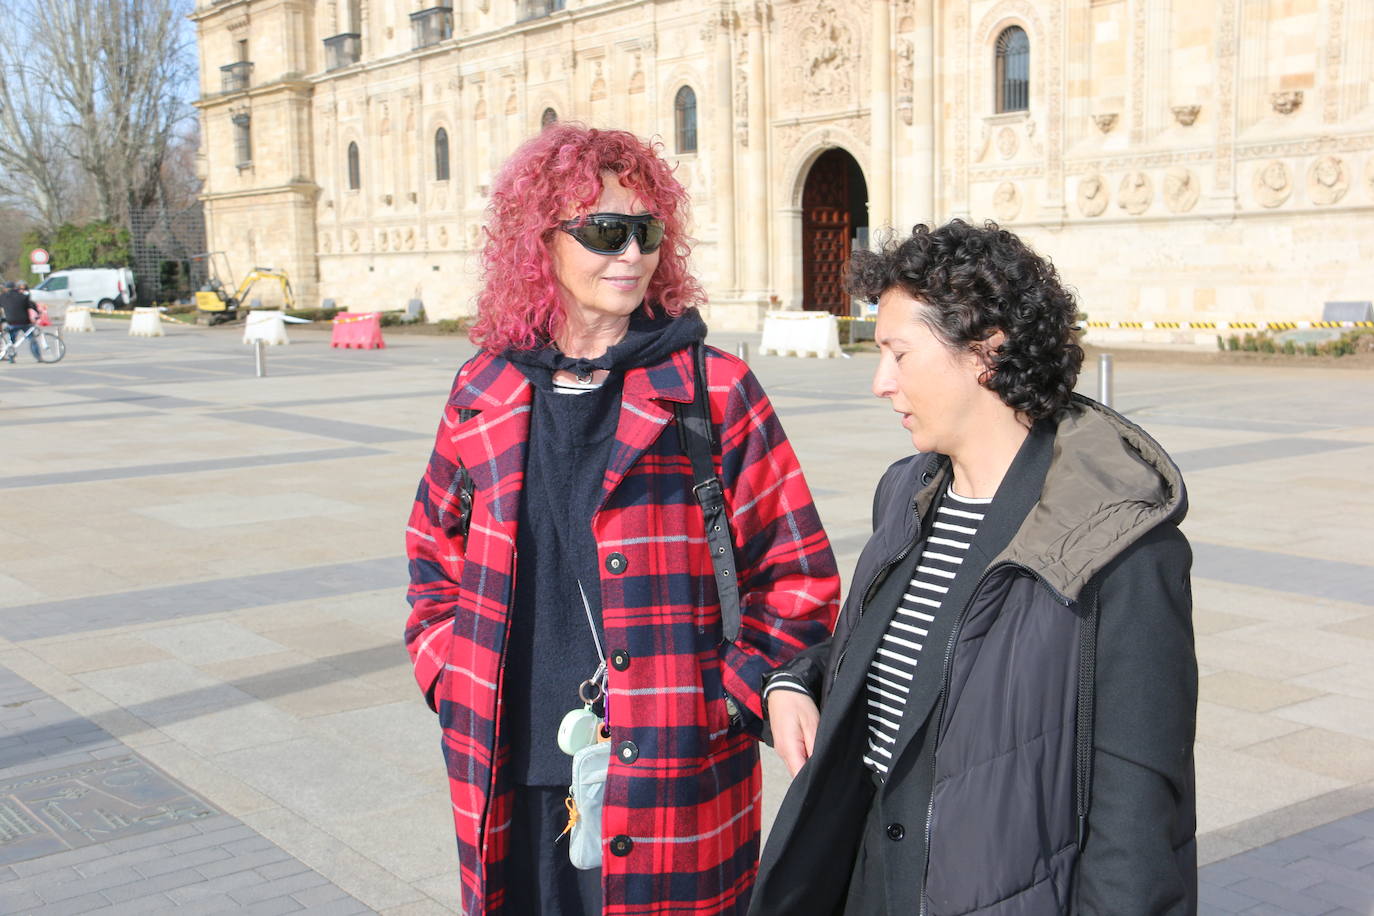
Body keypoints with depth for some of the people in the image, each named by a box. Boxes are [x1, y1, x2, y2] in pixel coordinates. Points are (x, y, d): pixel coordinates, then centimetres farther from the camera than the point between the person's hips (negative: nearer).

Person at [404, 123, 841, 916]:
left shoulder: (713, 390, -5)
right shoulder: (485, 394, 4)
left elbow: (800, 575, -3)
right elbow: (434, 553, 18)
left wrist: (729, 700, -9)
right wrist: (451, 677, 7)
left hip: (668, 783, -3)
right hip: (513, 784, 3)